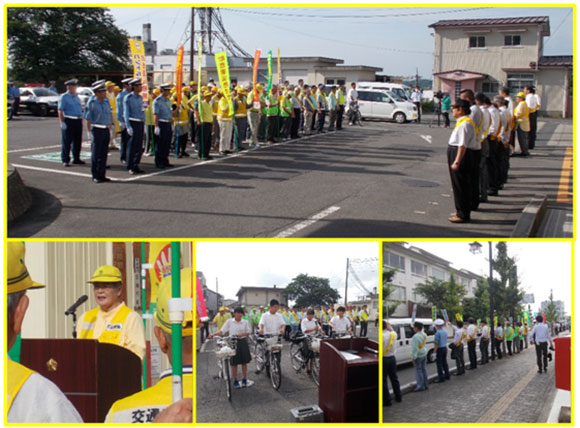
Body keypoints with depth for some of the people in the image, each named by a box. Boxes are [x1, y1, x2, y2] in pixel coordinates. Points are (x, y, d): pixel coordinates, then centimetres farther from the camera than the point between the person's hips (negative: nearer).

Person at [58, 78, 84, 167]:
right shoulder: (63, 97, -4)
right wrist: (62, 122, -17)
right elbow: (60, 111, -9)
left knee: (78, 141, 10)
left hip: (78, 121, 6)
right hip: (68, 121, -6)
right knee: (67, 141, -4)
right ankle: (65, 160, 0)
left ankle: (76, 158, 21)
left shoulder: (77, 97, 16)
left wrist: (81, 120, 16)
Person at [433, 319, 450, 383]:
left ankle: (441, 378, 0)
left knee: (439, 364, -2)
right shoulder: (445, 332, 6)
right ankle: (447, 376, 26)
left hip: (440, 349, -8)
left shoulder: (438, 332, -19)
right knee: (444, 362, 18)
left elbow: (436, 343, -20)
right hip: (445, 348, 8)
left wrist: (434, 351, -16)